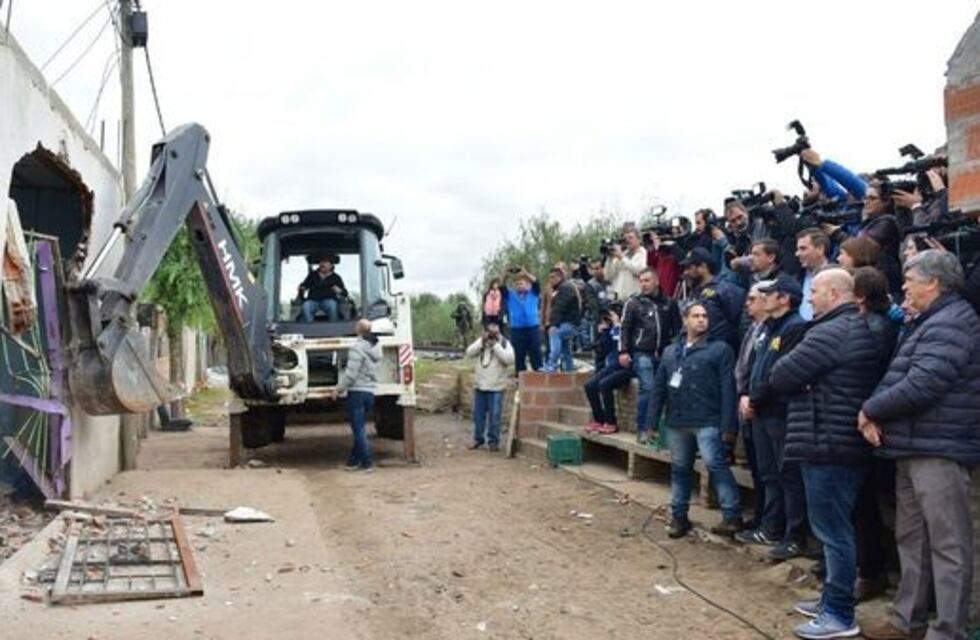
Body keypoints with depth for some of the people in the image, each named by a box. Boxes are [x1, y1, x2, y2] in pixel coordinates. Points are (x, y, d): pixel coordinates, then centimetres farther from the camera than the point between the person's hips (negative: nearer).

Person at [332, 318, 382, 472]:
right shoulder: (376, 348, 9)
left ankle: (367, 462, -1)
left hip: (357, 392, -8)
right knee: (359, 428, 16)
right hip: (370, 391, 8)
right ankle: (354, 460, 21)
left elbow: (351, 373, -19)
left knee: (358, 429, -1)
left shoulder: (357, 347, -16)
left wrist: (340, 387, -7)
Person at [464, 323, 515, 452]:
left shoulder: (505, 343, -2)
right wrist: (481, 342, -13)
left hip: (496, 387, -3)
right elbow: (469, 353, -2)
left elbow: (510, 360, -17)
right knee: (478, 414, 9)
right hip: (479, 385, 3)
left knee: (494, 416, -1)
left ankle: (493, 441, 10)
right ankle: (478, 439, 22)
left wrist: (495, 345, -17)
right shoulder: (481, 341, 9)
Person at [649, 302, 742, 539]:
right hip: (676, 422, 5)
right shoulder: (670, 352, 16)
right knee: (679, 468, 12)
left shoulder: (720, 349, 0)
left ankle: (732, 516, -8)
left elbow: (727, 389, -7)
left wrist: (728, 424, -13)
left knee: (715, 464, -13)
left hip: (707, 421, -5)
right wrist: (652, 419, 10)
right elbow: (659, 386, 16)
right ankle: (678, 516, 21)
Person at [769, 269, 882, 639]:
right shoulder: (861, 329, 15)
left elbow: (781, 376, -15)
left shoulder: (830, 332, -18)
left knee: (832, 530, -4)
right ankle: (834, 600, 29)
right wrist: (810, 377, 7)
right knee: (837, 528, 18)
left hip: (826, 444, -10)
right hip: (850, 443, 10)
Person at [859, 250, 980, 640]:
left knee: (948, 544, -4)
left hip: (938, 449, -11)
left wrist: (870, 410, -10)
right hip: (914, 447, 11)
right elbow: (900, 379, 20)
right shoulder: (931, 323, 20)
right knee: (911, 538, 16)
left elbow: (920, 386, -24)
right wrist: (875, 415, 1)